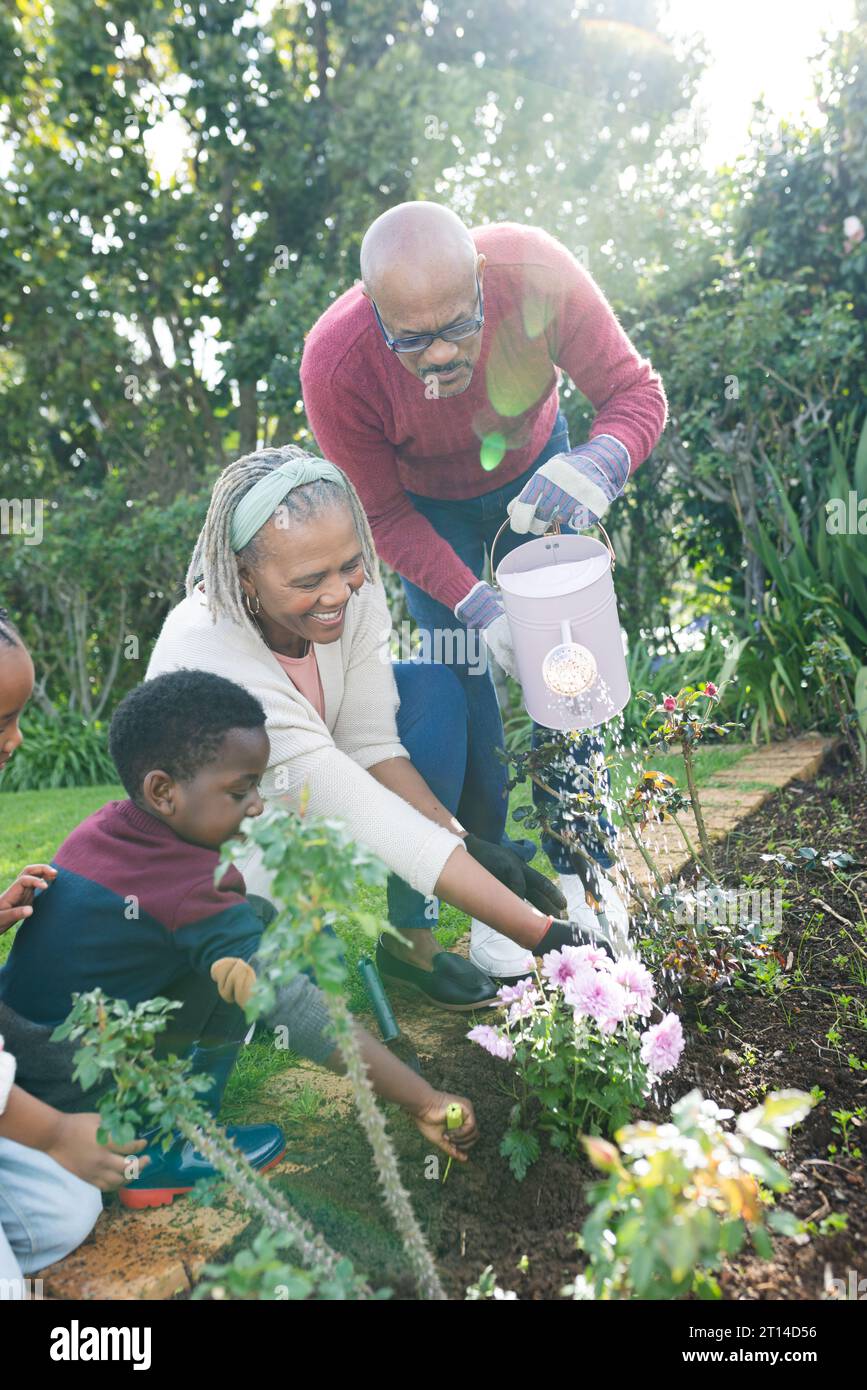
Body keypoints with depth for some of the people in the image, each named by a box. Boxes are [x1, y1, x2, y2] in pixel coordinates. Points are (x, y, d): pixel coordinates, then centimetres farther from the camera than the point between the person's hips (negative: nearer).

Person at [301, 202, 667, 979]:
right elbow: (383, 514, -22)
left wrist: (596, 465, -47)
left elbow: (637, 392, -24)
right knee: (465, 682, -9)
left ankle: (581, 866, 17)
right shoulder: (334, 366, -36)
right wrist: (474, 604, -34)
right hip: (425, 502, -1)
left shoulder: (537, 273, -35)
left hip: (534, 471, 2)